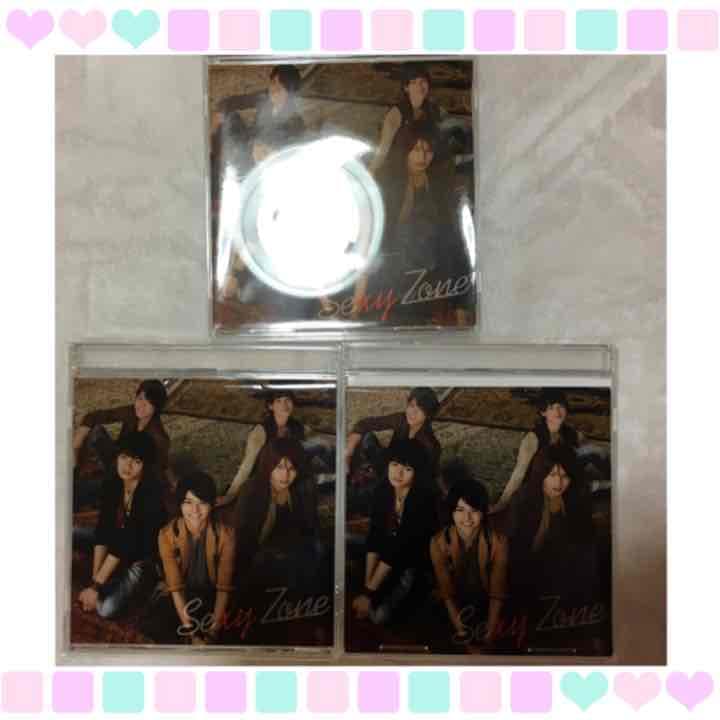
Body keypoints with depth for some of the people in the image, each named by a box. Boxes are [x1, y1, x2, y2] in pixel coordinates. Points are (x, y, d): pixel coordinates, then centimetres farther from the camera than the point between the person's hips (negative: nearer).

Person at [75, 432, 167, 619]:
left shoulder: (151, 494, -32)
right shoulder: (111, 482, -13)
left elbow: (128, 543, -29)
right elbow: (102, 529, -13)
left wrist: (96, 586, -25)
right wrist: (95, 580, -16)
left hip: (141, 557, -6)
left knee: (106, 609, -24)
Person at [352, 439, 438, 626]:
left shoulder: (423, 500, -25)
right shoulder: (382, 491, -9)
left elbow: (401, 548, -24)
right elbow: (374, 538, -8)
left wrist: (369, 592, -22)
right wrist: (367, 584, -15)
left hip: (412, 565, -4)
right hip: (386, 559, 5)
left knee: (379, 616, -18)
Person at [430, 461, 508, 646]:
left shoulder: (498, 542, -21)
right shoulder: (438, 543, -19)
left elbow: (497, 593, -15)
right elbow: (446, 592, -13)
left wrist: (490, 634, -19)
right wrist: (461, 631, -18)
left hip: (487, 609, 0)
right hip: (456, 609, 0)